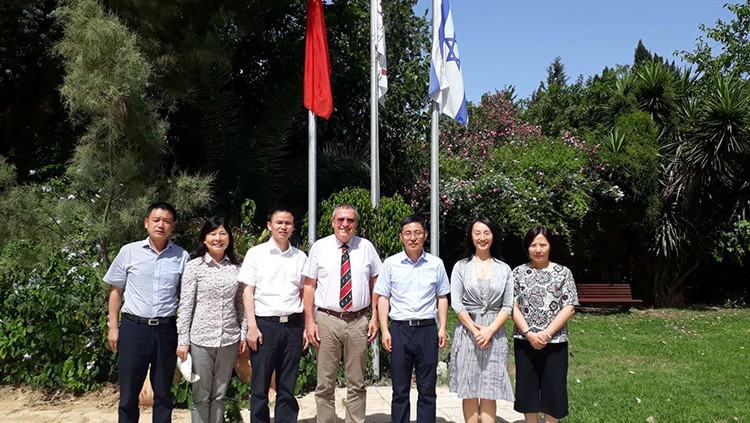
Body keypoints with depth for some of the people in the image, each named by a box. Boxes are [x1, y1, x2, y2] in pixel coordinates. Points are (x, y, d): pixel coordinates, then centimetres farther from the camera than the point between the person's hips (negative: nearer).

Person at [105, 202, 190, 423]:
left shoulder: (182, 256, 2)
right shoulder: (129, 251, 1)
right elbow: (116, 291, 7)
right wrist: (113, 327, 2)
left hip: (166, 330, 1)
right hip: (134, 328, 0)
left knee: (163, 393, 12)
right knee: (129, 393, 8)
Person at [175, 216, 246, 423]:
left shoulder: (236, 267, 6)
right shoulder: (194, 266, -3)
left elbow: (240, 303, 10)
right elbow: (185, 305, -4)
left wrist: (243, 334, 6)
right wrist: (182, 340, -7)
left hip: (229, 339, 3)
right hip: (201, 338, -3)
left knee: (219, 395, 12)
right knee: (201, 396, 6)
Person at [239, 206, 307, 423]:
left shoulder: (300, 257, 10)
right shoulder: (256, 253, 3)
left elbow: (304, 293, 13)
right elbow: (248, 292, 0)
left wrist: (307, 326, 6)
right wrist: (252, 327, -8)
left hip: (293, 325, 3)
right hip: (265, 324, -2)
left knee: (287, 388, 9)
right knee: (260, 387, 3)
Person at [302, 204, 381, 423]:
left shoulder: (366, 247, 4)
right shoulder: (320, 247, 1)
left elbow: (375, 284, 8)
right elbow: (309, 286, 1)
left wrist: (375, 317, 1)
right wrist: (309, 321, -6)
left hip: (359, 321, 1)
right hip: (327, 320, -1)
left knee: (357, 384, 12)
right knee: (325, 384, 6)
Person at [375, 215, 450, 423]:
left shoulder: (436, 264, 5)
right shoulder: (390, 263, 2)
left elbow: (442, 297, 11)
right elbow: (382, 298, 4)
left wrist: (442, 328, 3)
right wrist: (384, 330, -3)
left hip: (427, 330, 1)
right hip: (400, 329, 0)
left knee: (427, 390, 6)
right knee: (400, 390, 7)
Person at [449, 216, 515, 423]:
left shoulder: (504, 269, 7)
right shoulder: (461, 266, 5)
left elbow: (508, 306, 2)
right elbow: (456, 303, -3)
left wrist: (489, 330, -11)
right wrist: (475, 330, -11)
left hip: (495, 333, 1)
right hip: (467, 332, 0)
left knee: (489, 392, 1)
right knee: (469, 390, 3)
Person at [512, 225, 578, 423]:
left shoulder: (563, 272, 1)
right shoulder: (519, 272, 3)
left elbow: (568, 308, -5)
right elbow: (513, 307, -2)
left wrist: (546, 334, -14)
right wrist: (529, 333, -13)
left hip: (555, 342, -1)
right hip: (524, 341, 1)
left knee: (553, 387, 5)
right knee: (527, 386, 8)